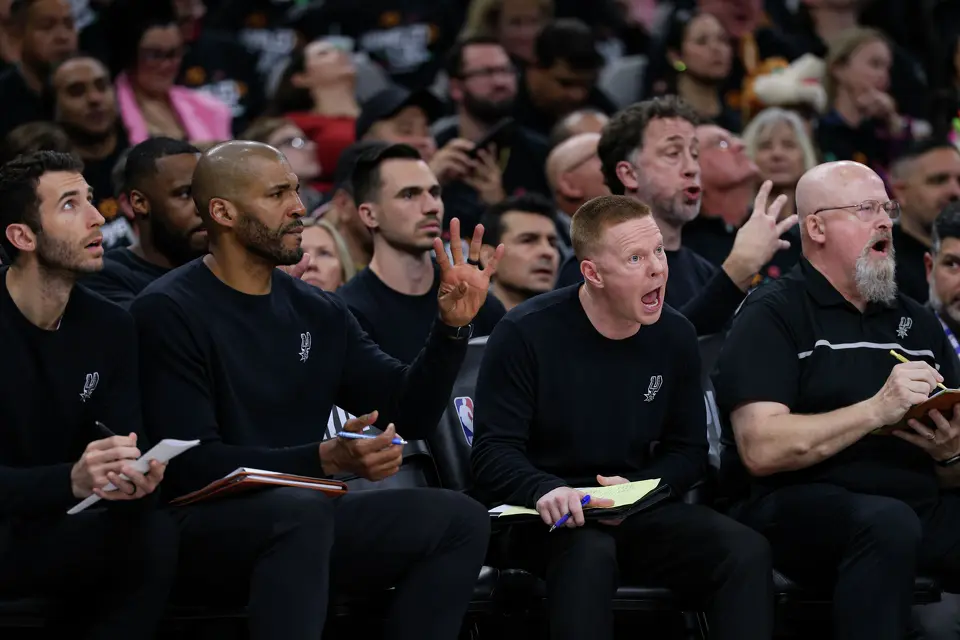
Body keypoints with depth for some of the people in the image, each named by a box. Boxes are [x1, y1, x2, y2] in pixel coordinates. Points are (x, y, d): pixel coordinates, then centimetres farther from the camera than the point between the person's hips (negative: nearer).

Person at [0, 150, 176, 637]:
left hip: (47, 534, 6)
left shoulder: (110, 328, 2)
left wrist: (134, 479, -29)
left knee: (154, 534, -22)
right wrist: (72, 480, -39)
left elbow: (129, 446, -4)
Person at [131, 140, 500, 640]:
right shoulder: (169, 312, -9)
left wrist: (453, 327, -3)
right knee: (300, 509, -37)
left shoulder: (317, 312, 12)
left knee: (459, 519, -10)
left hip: (304, 515, 7)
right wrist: (327, 459, -27)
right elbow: (191, 465, -17)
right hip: (204, 524, -7)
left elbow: (412, 413, 14)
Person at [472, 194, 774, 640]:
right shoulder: (525, 335, -10)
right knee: (589, 551, -40)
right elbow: (493, 452, -11)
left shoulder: (675, 337, 5)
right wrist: (545, 491, -34)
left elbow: (688, 451, 13)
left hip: (636, 513, 4)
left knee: (747, 551, -22)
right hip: (547, 519, -4)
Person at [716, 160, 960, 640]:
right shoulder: (773, 315, 1)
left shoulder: (915, 320, 19)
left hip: (920, 504, 6)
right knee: (888, 523, -37)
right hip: (796, 504, -5)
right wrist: (876, 411, -18)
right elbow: (761, 450, -12)